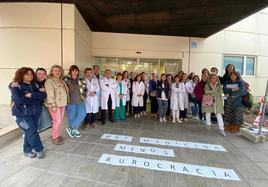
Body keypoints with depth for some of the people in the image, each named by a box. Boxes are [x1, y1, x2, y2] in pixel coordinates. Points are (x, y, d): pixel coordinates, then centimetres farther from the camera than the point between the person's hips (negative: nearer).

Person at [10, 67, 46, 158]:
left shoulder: (35, 84, 6)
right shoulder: (15, 86, -7)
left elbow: (44, 95, -6)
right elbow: (19, 100, -21)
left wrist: (31, 95, -20)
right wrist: (37, 96, -13)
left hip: (35, 112, 5)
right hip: (22, 113, -4)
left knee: (30, 132, 13)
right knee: (32, 132, -4)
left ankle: (28, 151, 30)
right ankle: (39, 149, 14)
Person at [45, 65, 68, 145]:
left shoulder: (61, 81, 14)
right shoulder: (49, 81, -9)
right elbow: (49, 94, -16)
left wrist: (65, 102, 11)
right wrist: (53, 105, -20)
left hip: (62, 104, 7)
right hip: (55, 104, -7)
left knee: (60, 121, 13)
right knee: (57, 121, -4)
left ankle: (57, 135, 28)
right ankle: (55, 138, 12)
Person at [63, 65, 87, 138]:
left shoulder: (81, 80, 8)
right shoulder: (66, 79, 0)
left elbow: (85, 89, 14)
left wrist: (84, 96, 3)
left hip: (80, 101, 3)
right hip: (70, 101, -2)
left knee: (82, 114, -6)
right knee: (72, 117, 5)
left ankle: (71, 128, 11)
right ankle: (74, 130, 24)